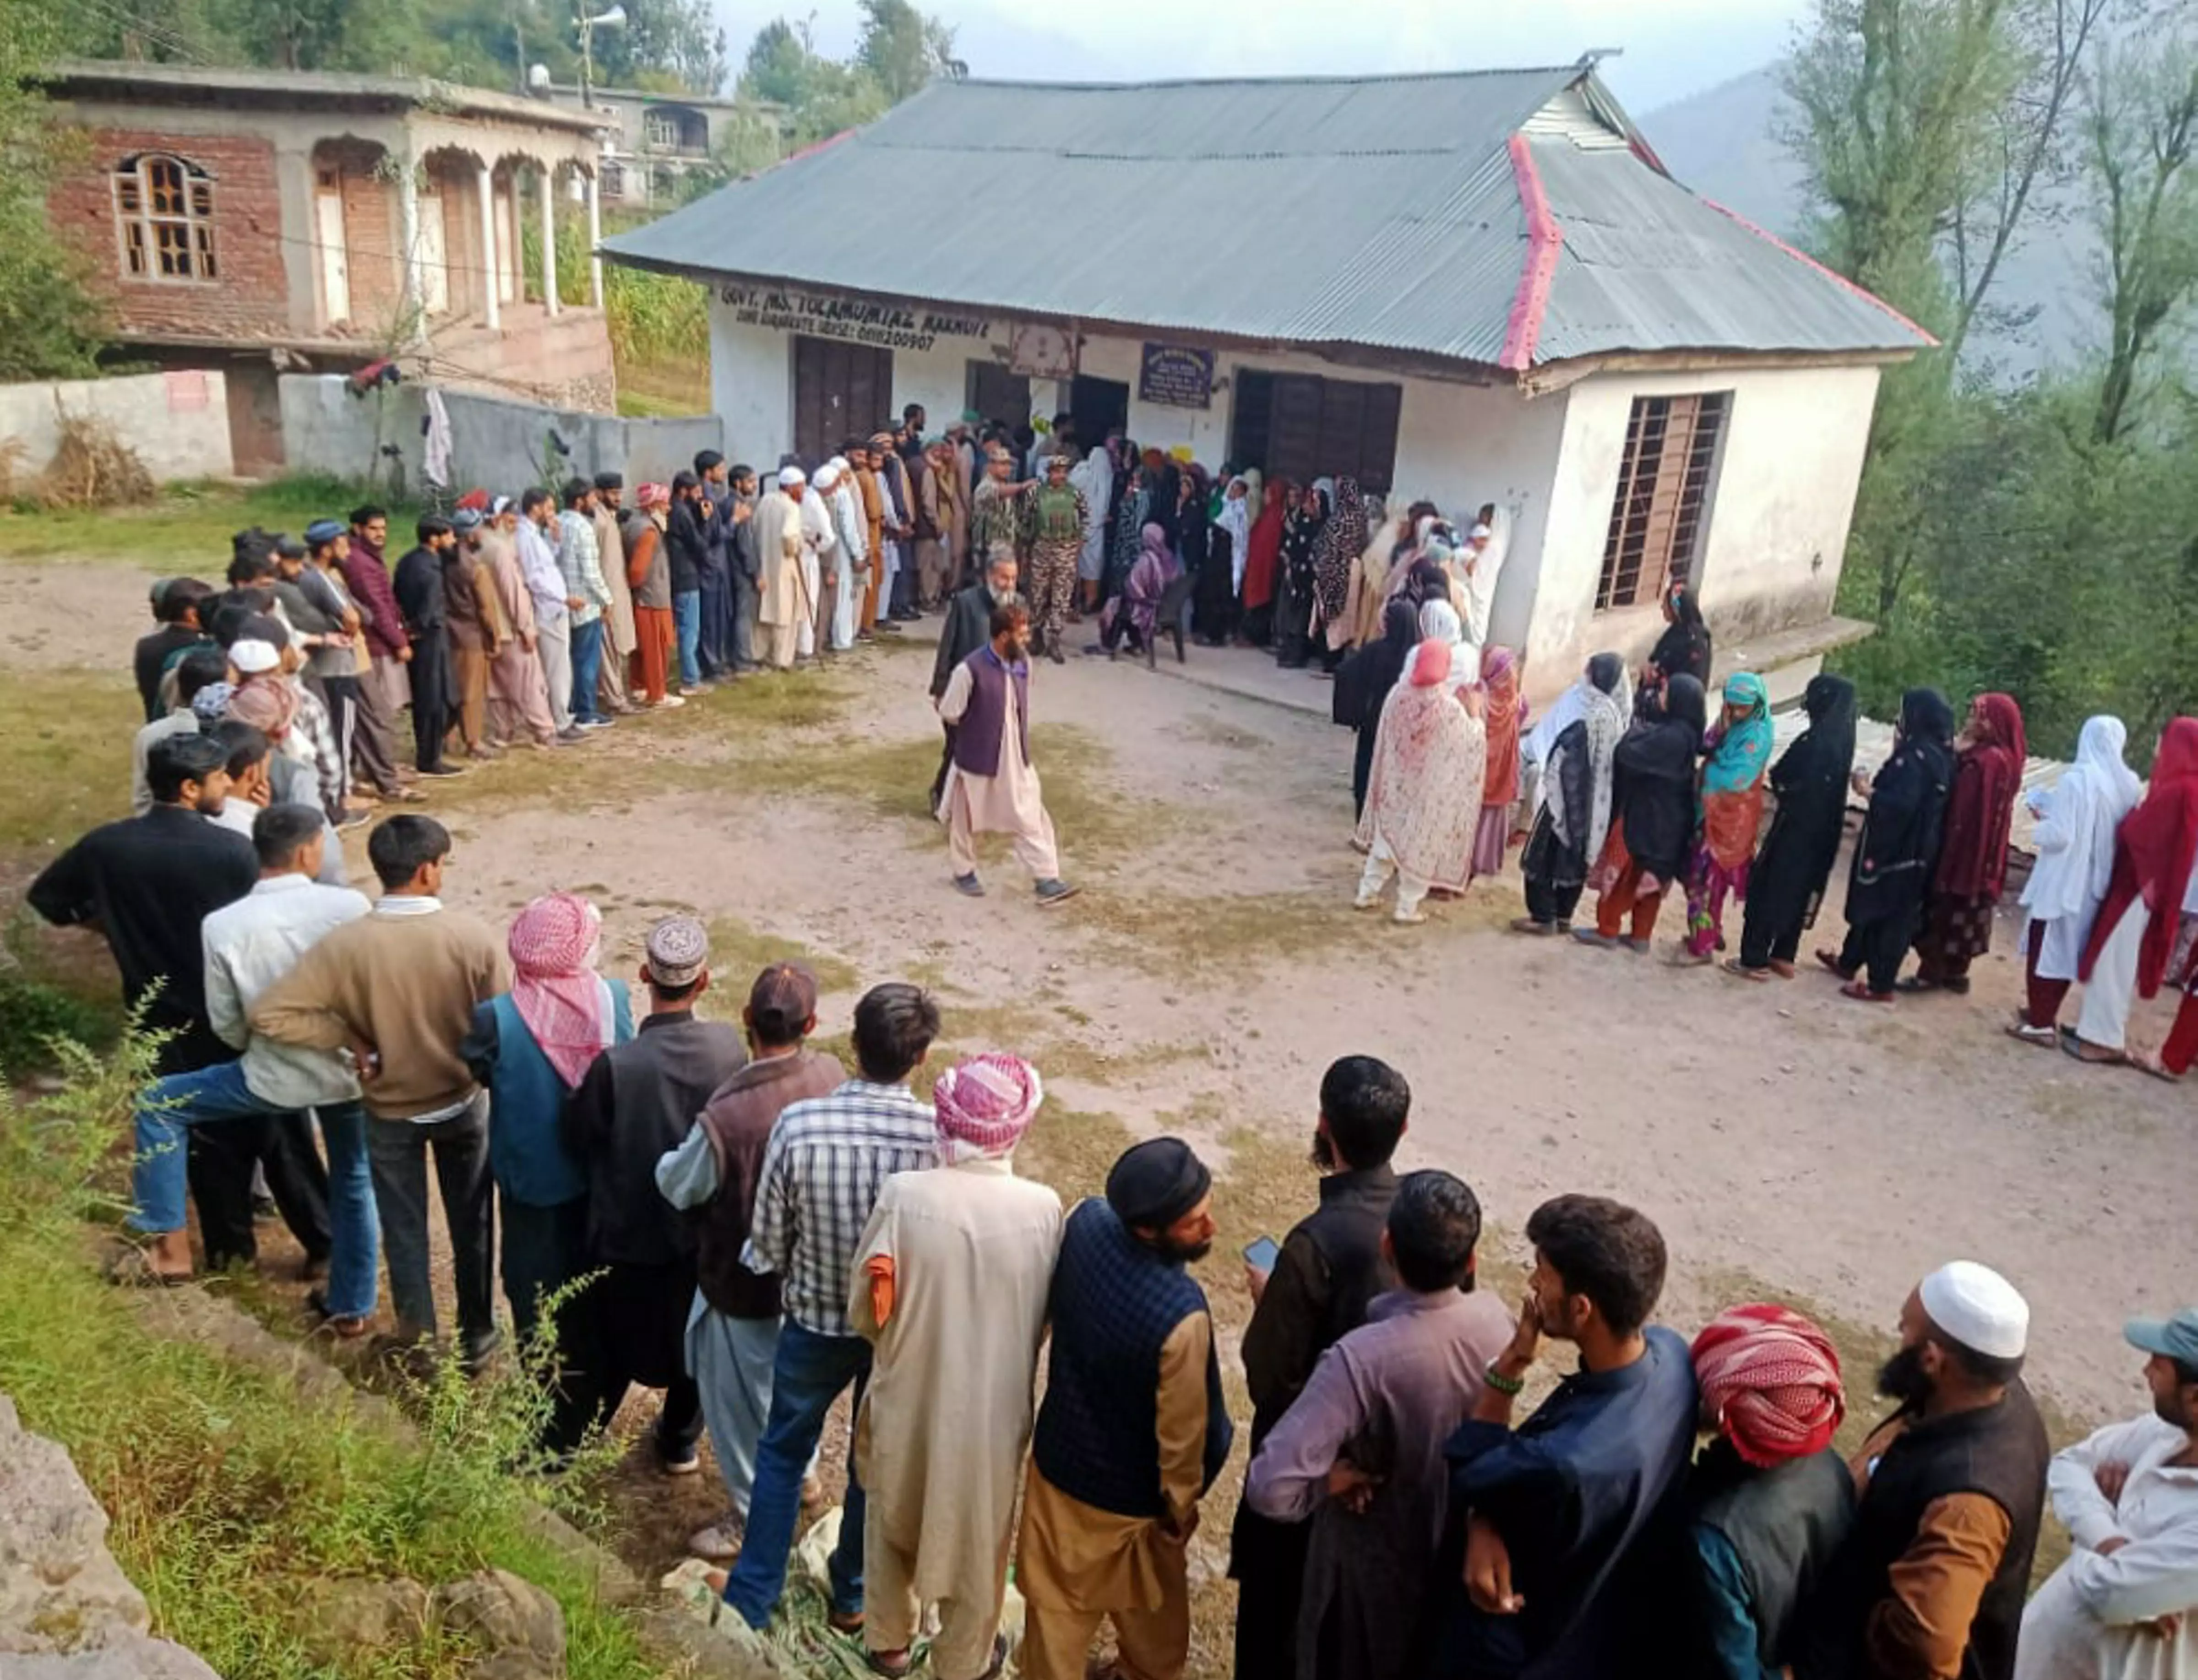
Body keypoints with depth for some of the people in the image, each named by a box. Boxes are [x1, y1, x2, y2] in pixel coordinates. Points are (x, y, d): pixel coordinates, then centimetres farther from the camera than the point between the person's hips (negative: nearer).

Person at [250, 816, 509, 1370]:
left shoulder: (345, 944, -22)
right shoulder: (471, 936, -23)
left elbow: (268, 1014, -22)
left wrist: (351, 1038, -13)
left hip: (390, 1112, 0)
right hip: (463, 1102, 0)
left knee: (405, 1231, 19)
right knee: (470, 1224, 20)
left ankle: (420, 1346, 33)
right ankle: (477, 1335, 35)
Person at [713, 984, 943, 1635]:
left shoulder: (798, 1123, -24)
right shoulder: (943, 1135, -24)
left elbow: (767, 1245, -14)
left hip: (816, 1321, 0)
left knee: (782, 1453, 23)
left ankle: (750, 1602, 35)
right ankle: (853, 1597, 41)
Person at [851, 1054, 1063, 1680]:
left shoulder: (902, 1196, -22)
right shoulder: (1043, 1209, -20)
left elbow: (864, 1311, -11)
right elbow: (1046, 1322, -6)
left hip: (907, 1402, 0)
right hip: (991, 1411, 0)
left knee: (892, 1523, 28)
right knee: (977, 1538, 25)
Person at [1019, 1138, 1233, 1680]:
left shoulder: (1084, 1222, -22)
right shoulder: (1182, 1315, -38)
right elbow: (1181, 1430, -23)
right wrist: (1181, 1505, -4)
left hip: (1058, 1456, 4)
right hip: (1131, 1493, -4)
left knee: (1057, 1597, 26)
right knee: (1150, 1603, 29)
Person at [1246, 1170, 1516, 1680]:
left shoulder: (1363, 1358, -39)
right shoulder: (1496, 1322, -21)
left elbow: (1271, 1488, -43)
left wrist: (1329, 1480, -23)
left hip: (1374, 1564, -4)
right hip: (1460, 1548, 4)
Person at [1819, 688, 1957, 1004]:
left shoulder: (1916, 755, -21)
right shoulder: (1940, 755, 8)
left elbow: (1902, 802, -28)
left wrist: (1867, 790, -14)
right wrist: (1900, 753, 12)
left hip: (1895, 848, -9)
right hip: (1916, 849, 9)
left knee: (1883, 912, 0)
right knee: (1870, 905, 21)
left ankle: (1880, 984, 7)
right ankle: (1849, 962, 35)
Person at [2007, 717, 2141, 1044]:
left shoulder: (2076, 779, -19)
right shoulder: (2128, 785, 1)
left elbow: (2059, 835, -22)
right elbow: (2114, 832, 14)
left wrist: (2040, 825, -1)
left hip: (2061, 882, -7)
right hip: (2094, 883, 7)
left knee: (2044, 948, 4)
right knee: (2068, 949, 19)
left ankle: (2041, 1024, 6)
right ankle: (2044, 1011, 30)